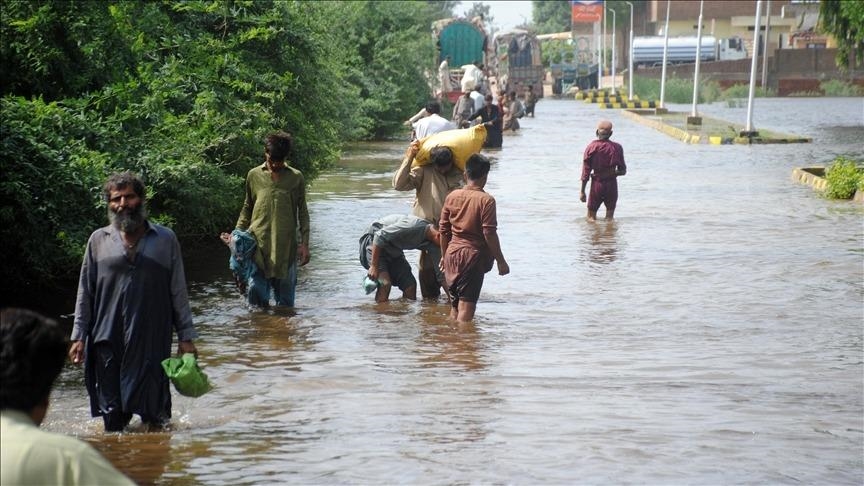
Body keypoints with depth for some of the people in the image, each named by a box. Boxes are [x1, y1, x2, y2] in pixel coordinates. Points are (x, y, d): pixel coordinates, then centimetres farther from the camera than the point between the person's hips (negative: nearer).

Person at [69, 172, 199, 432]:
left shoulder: (165, 239, 7)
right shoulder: (99, 240, 8)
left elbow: (178, 292, 8)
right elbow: (85, 292, 11)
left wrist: (186, 337, 5)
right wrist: (79, 337, 6)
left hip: (152, 340, 0)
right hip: (109, 341, 0)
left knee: (155, 415, 3)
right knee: (113, 416, 2)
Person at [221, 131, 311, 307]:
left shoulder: (296, 178, 4)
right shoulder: (254, 175, 6)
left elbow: (302, 212, 7)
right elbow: (247, 208, 16)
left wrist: (304, 243, 1)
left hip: (286, 245, 0)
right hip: (258, 244, 0)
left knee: (285, 299, 6)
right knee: (256, 295, -4)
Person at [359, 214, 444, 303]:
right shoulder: (412, 226, -33)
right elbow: (380, 236, -29)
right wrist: (374, 266, -27)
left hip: (394, 251, 8)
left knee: (410, 285, -3)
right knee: (385, 283, -26)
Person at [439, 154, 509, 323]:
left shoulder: (452, 196, 4)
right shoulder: (486, 200, -12)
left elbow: (443, 230, 9)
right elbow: (489, 233, -15)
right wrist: (501, 261, -7)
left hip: (452, 253, 5)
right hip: (473, 254, -5)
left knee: (454, 304, 15)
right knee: (467, 304, -4)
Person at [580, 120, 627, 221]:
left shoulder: (591, 147, -7)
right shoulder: (617, 148, -3)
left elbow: (586, 171, -5)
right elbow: (622, 170, 2)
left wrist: (582, 191, 1)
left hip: (597, 184, -1)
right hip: (612, 184, 1)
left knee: (591, 217, 8)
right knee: (610, 218, 11)